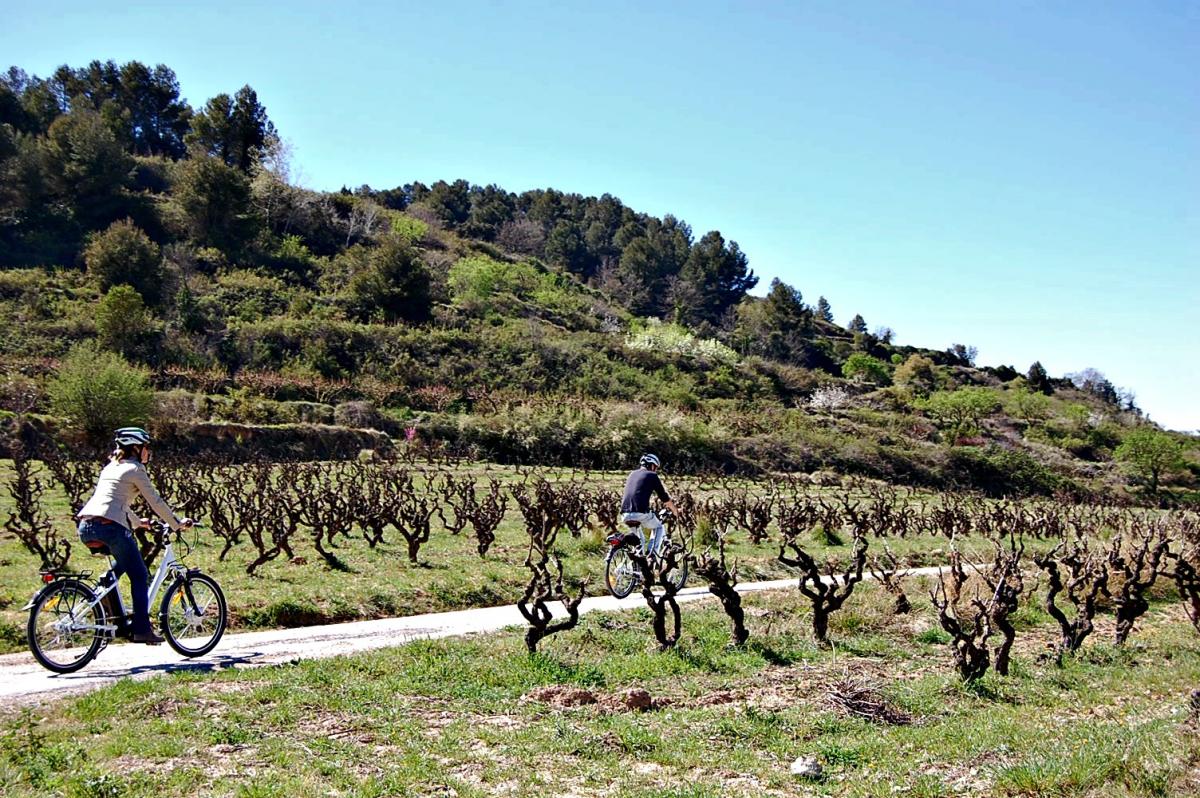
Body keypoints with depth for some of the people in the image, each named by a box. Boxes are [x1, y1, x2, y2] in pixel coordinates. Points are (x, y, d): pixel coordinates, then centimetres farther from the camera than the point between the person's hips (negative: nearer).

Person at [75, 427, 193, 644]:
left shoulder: (110, 467, 26)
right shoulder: (135, 469, 3)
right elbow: (156, 502, 3)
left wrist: (137, 522, 45)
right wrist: (177, 524, 13)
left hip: (85, 527, 8)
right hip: (109, 526, -8)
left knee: (123, 562, 31)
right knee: (139, 576, 3)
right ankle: (141, 630, 1)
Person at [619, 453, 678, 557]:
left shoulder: (632, 475, 24)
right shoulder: (652, 475, 7)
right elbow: (664, 498, 10)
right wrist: (675, 511, 24)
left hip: (625, 514, 5)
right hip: (641, 513, -5)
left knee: (637, 529, 34)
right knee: (658, 528, 22)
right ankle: (652, 553, 4)